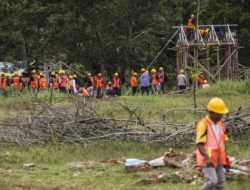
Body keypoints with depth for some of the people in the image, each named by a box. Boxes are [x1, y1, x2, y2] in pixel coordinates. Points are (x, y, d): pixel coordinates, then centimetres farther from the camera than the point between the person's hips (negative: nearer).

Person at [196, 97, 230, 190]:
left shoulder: (220, 124, 8)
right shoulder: (203, 124, -16)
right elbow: (199, 144, -20)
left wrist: (224, 159, 13)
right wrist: (207, 158, -31)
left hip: (217, 159, 7)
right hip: (206, 159, -7)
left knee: (220, 182, 3)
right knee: (213, 181, -16)